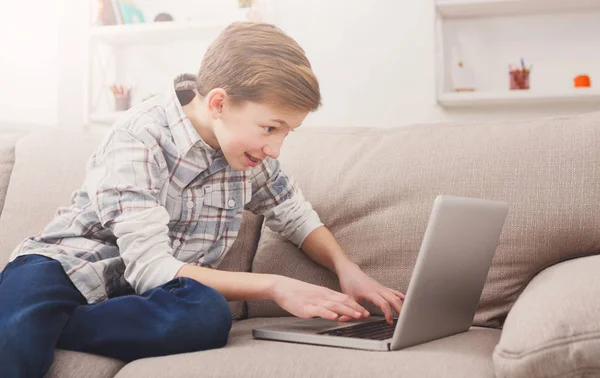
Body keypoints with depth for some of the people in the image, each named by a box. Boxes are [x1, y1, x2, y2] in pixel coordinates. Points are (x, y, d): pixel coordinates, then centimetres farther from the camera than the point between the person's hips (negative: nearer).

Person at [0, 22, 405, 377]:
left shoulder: (250, 146, 0)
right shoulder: (139, 140, -19)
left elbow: (294, 214, 15)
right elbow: (150, 267, -23)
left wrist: (347, 267, -4)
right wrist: (272, 285, -24)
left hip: (153, 292, 7)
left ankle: (33, 325, -21)